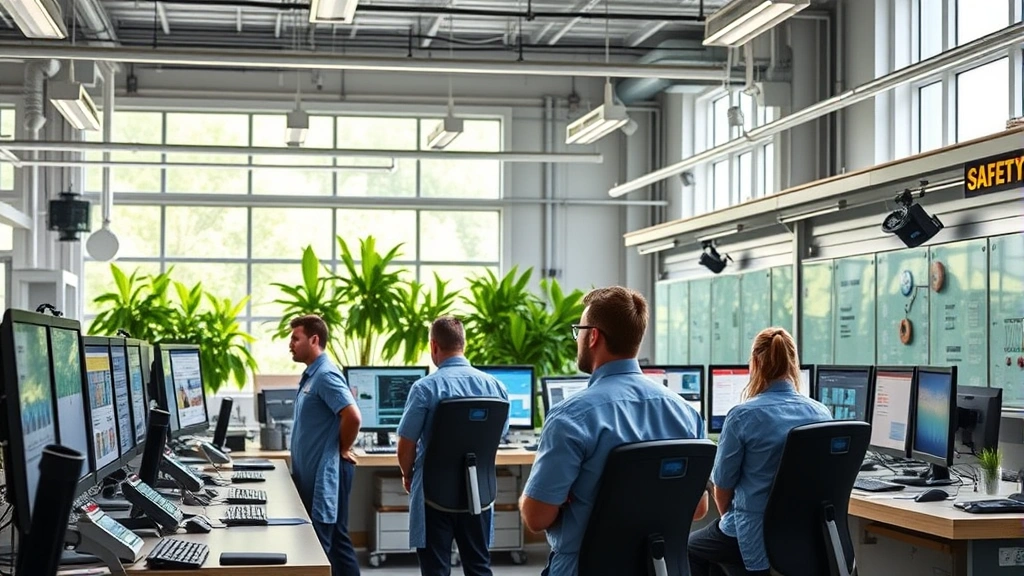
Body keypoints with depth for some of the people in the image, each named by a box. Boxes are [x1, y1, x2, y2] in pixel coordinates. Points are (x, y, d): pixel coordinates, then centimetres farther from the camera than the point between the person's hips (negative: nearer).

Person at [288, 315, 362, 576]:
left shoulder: (326, 375, -18)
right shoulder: (311, 374, 13)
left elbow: (353, 417, -28)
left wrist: (343, 450, -14)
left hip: (326, 473, -10)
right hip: (314, 472, 10)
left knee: (319, 544, -5)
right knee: (336, 539, 13)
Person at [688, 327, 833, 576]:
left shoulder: (743, 416, -17)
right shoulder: (822, 413, -2)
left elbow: (722, 486, -7)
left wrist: (730, 519, 15)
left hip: (756, 538, -5)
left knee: (689, 546, 25)